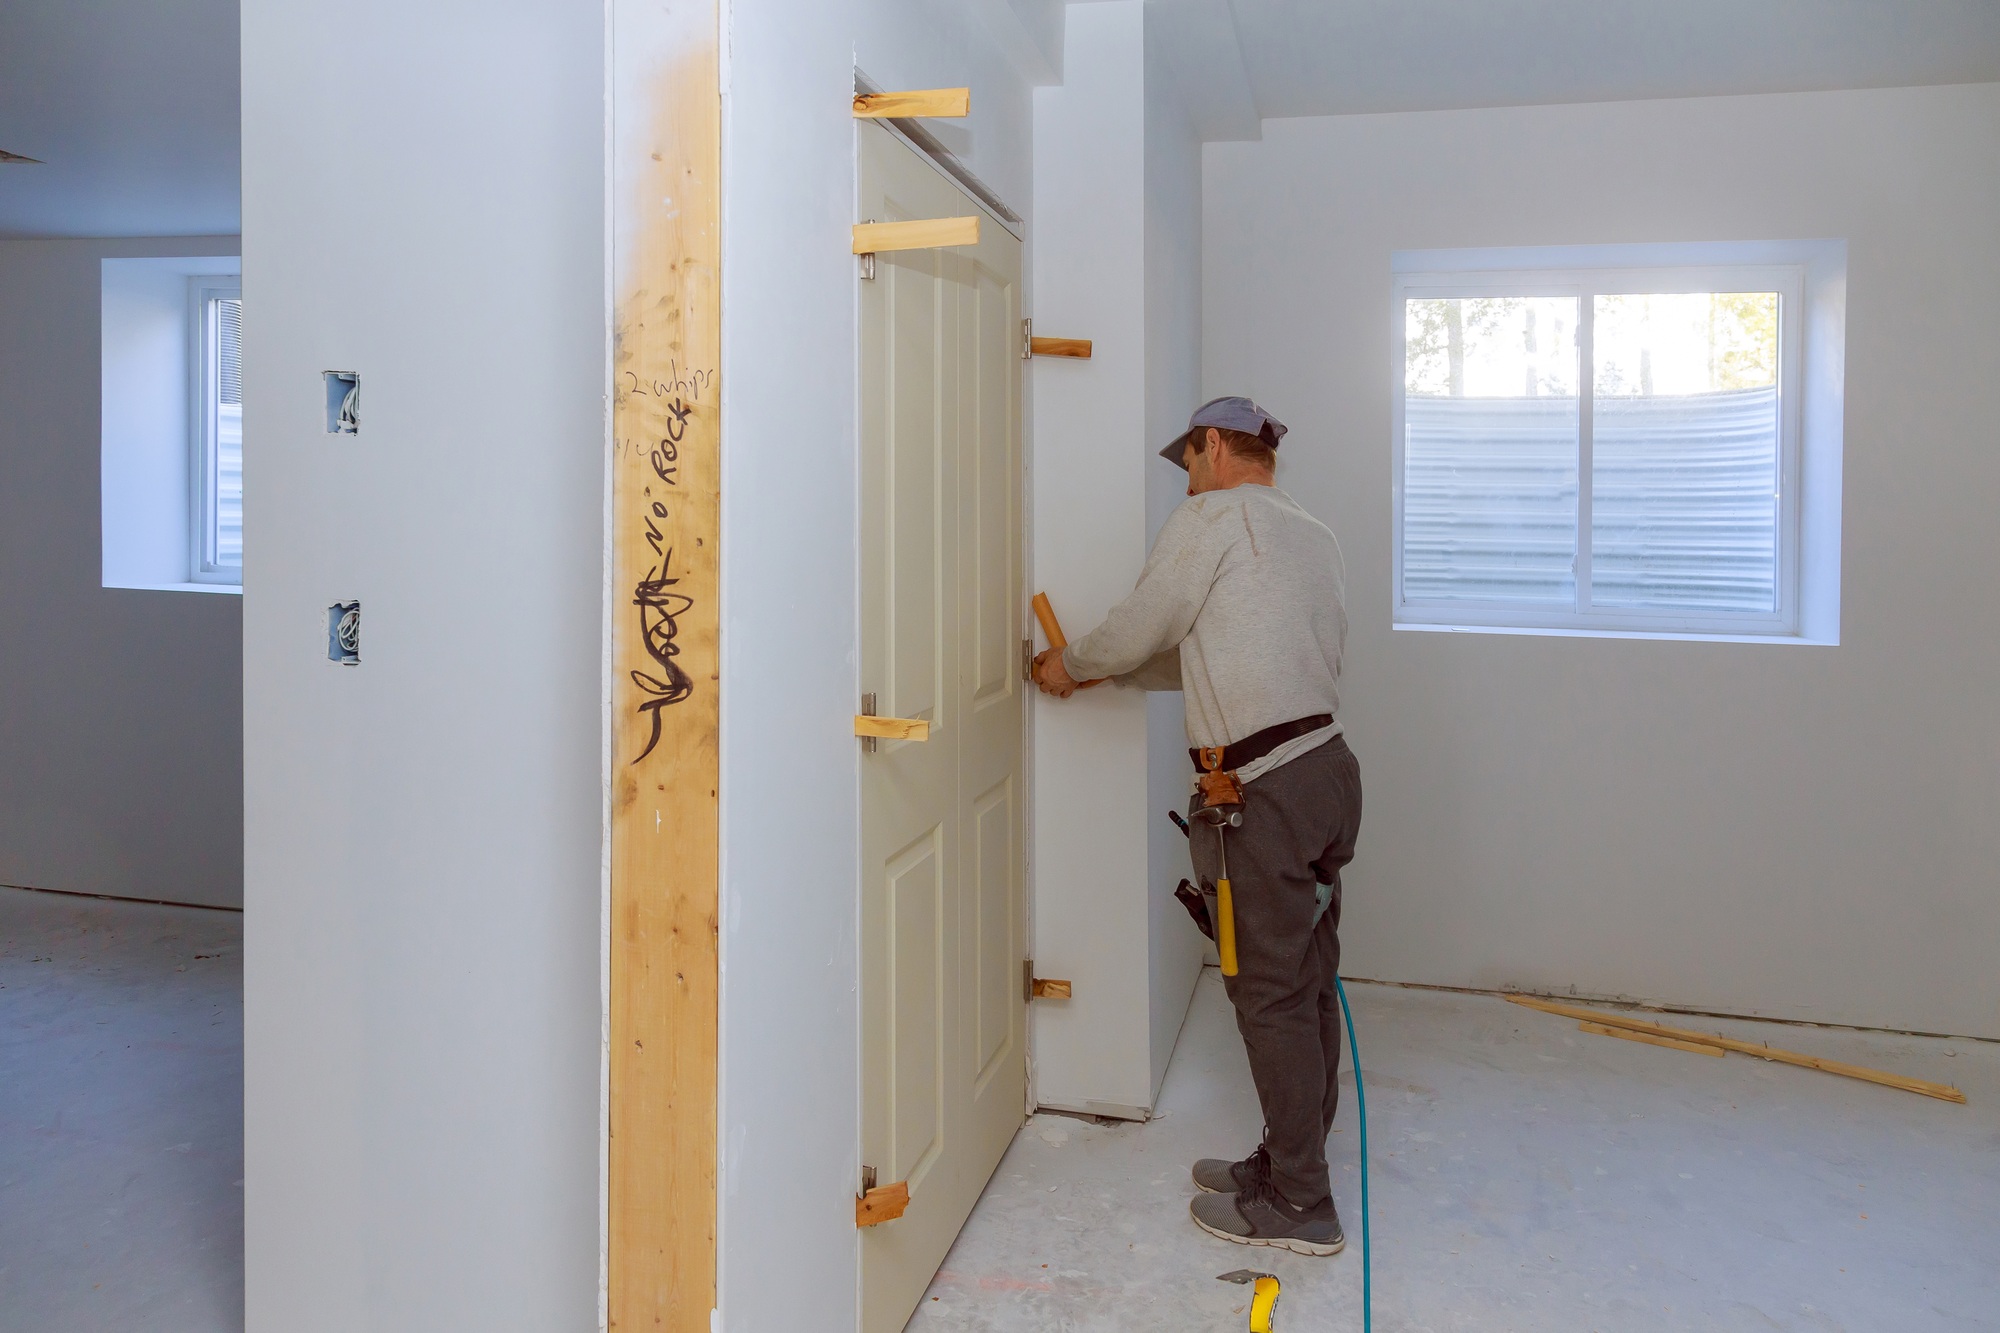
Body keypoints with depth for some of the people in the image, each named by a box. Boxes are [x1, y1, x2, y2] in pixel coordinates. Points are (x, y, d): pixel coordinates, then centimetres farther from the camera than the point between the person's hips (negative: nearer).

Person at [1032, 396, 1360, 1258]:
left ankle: (1297, 1205, 9)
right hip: (1328, 767, 9)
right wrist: (1108, 673, 28)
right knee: (1308, 984, 15)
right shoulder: (1314, 537, 21)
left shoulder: (1212, 518, -5)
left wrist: (1071, 664, 19)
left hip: (1267, 789, -9)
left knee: (1272, 992, -1)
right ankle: (1288, 1162, 28)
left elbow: (1137, 630, -1)